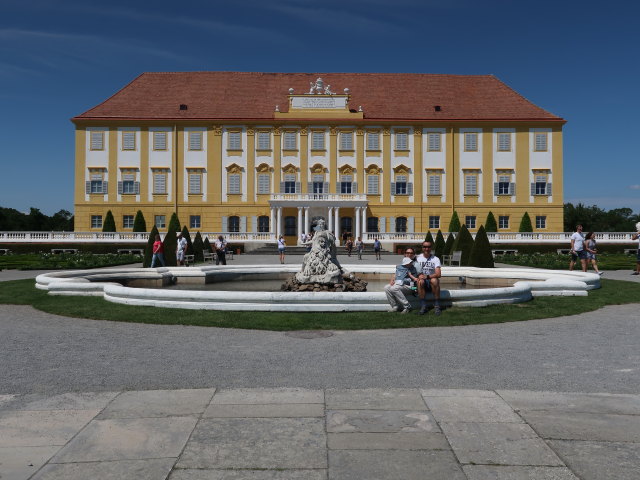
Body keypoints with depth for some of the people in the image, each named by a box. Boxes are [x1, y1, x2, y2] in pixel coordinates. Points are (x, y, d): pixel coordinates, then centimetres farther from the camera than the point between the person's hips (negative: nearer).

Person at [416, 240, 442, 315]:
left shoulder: (435, 259, -1)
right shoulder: (418, 258, 4)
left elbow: (438, 274, -13)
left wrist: (427, 276, -27)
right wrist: (419, 276, -22)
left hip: (432, 284, 0)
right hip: (423, 284, 1)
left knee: (434, 280, -34)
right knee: (420, 281, -33)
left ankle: (437, 306, -26)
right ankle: (423, 306, -28)